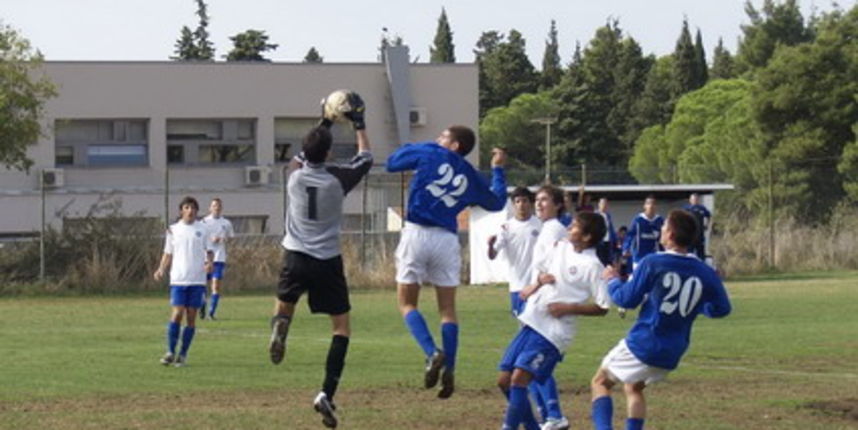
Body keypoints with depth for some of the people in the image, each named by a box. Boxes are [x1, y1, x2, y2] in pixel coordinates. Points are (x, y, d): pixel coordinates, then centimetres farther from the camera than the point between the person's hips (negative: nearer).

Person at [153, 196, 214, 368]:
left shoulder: (202, 229, 6)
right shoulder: (173, 230, 7)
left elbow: (209, 250, 11)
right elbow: (168, 254, 12)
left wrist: (209, 262, -11)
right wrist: (161, 270, -5)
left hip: (197, 280, 1)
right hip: (178, 279, 0)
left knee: (191, 317, 1)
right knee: (177, 313, -12)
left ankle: (183, 354, 8)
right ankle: (170, 352, -5)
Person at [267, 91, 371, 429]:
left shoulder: (295, 175, -2)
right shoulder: (337, 179, -9)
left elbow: (304, 155, 24)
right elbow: (365, 157, 11)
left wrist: (324, 125, 33)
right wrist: (358, 124, 21)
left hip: (296, 257, 3)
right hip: (327, 261, -3)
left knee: (285, 304, 28)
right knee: (342, 328, 3)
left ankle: (280, 325, -11)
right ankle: (327, 394, -13)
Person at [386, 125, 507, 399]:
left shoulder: (428, 154, 2)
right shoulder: (470, 176, 13)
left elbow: (392, 162, 13)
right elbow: (496, 202, 28)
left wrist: (414, 147, 30)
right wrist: (498, 170, 38)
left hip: (417, 233, -3)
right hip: (447, 240, 3)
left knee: (407, 303, 5)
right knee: (447, 308, 10)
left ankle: (432, 353, -17)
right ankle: (449, 370, 1)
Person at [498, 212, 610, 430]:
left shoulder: (592, 266, -12)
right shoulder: (561, 247, 10)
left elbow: (602, 308, -10)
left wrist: (569, 308, -18)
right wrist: (537, 283, 9)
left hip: (553, 332, -8)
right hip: (531, 322, 8)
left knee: (519, 379, -19)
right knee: (504, 380, 8)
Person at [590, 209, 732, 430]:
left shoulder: (652, 263, -14)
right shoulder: (704, 273, -3)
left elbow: (627, 299, -8)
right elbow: (721, 309, 7)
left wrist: (612, 281, 12)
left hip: (641, 345, -5)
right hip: (672, 354, 5)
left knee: (600, 383, 11)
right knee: (634, 388, 28)